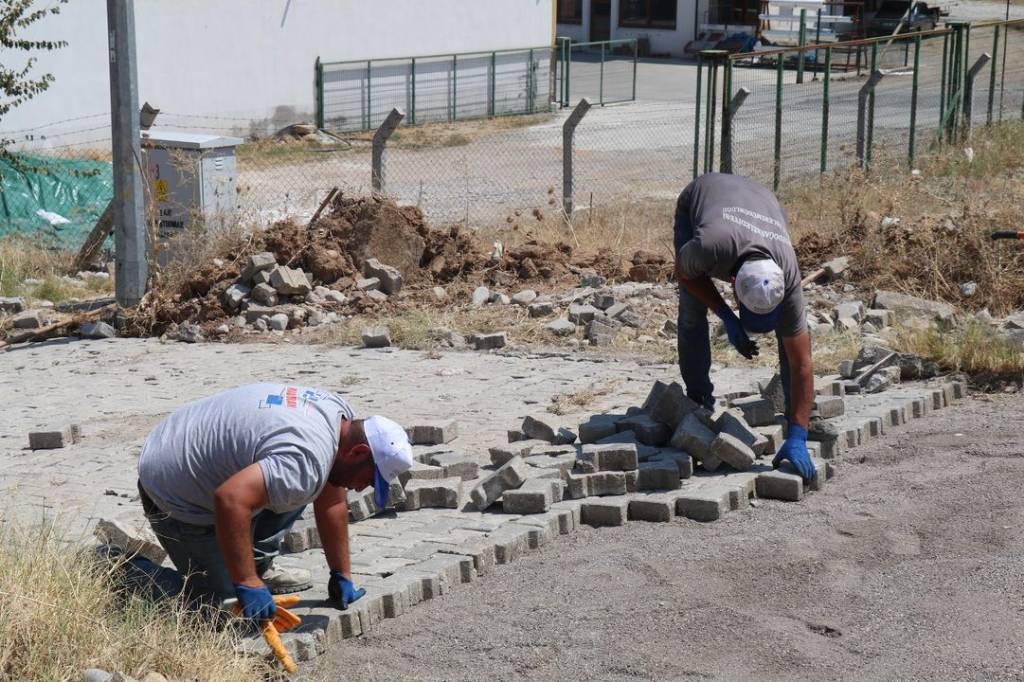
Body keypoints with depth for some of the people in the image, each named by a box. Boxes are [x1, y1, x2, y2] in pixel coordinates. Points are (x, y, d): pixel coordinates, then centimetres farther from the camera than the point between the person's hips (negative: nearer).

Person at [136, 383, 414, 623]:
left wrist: (342, 577, 14)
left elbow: (332, 503, 10)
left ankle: (259, 568, 17)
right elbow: (231, 499, -43)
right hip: (172, 494, -9)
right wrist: (247, 585, -36)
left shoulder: (341, 413, -1)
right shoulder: (307, 462, -33)